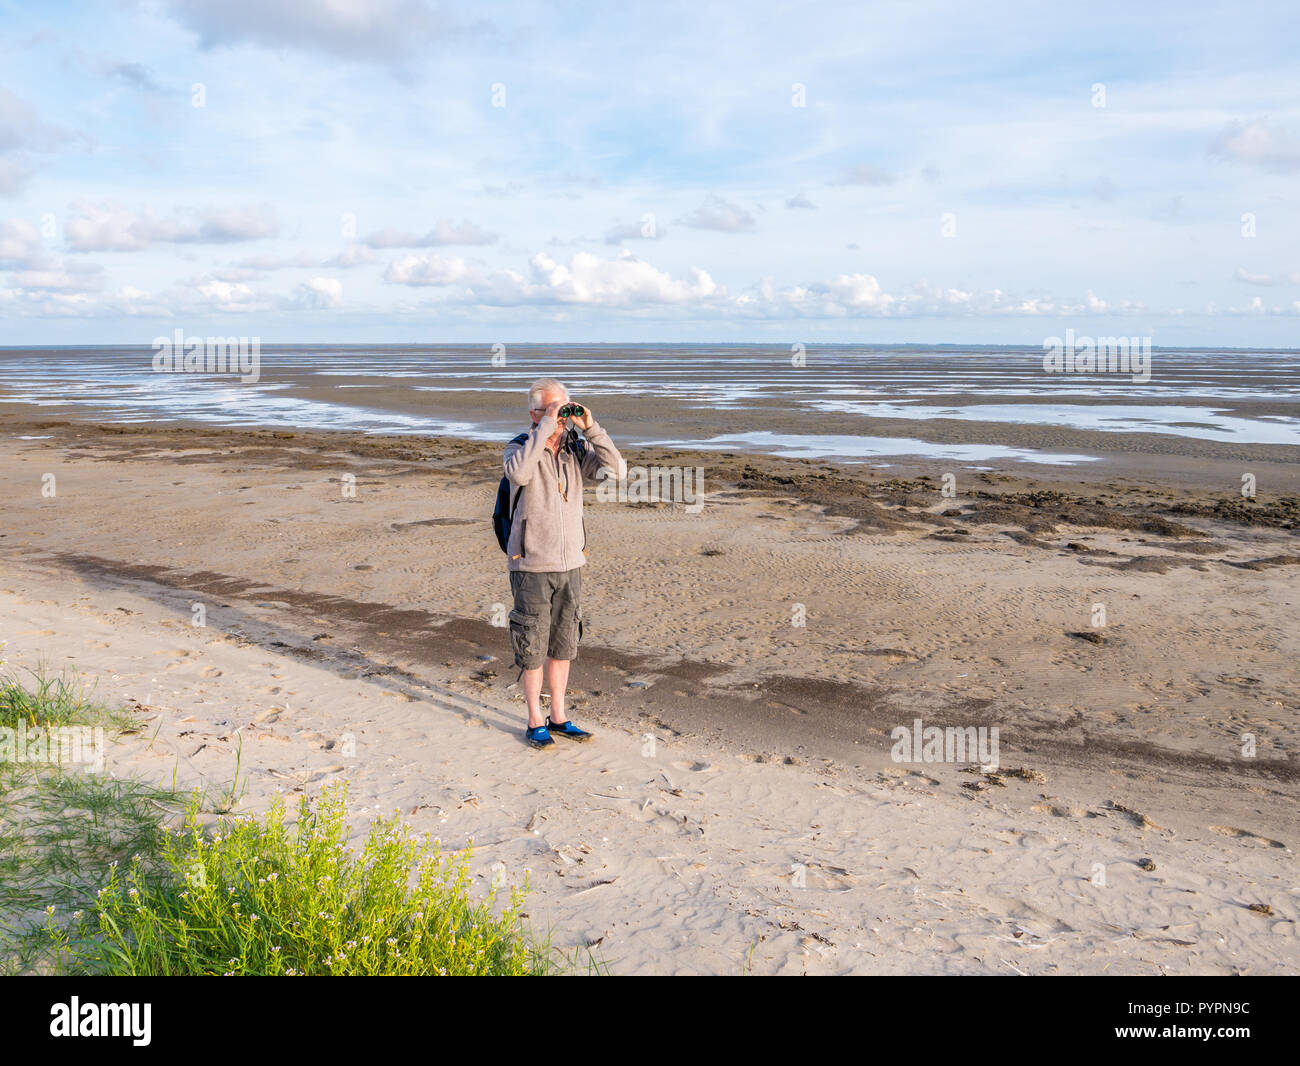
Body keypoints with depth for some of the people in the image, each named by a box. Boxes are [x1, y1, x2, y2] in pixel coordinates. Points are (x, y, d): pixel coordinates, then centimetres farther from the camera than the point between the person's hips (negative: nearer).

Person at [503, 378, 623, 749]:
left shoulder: (576, 449, 4)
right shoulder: (518, 449, -9)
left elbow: (614, 469, -11)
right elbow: (519, 473, -33)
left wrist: (590, 427, -18)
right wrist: (546, 426, -30)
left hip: (570, 565, 5)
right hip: (531, 567, -5)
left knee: (563, 646, 13)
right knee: (532, 648, 3)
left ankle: (558, 718, 26)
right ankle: (535, 723, 17)